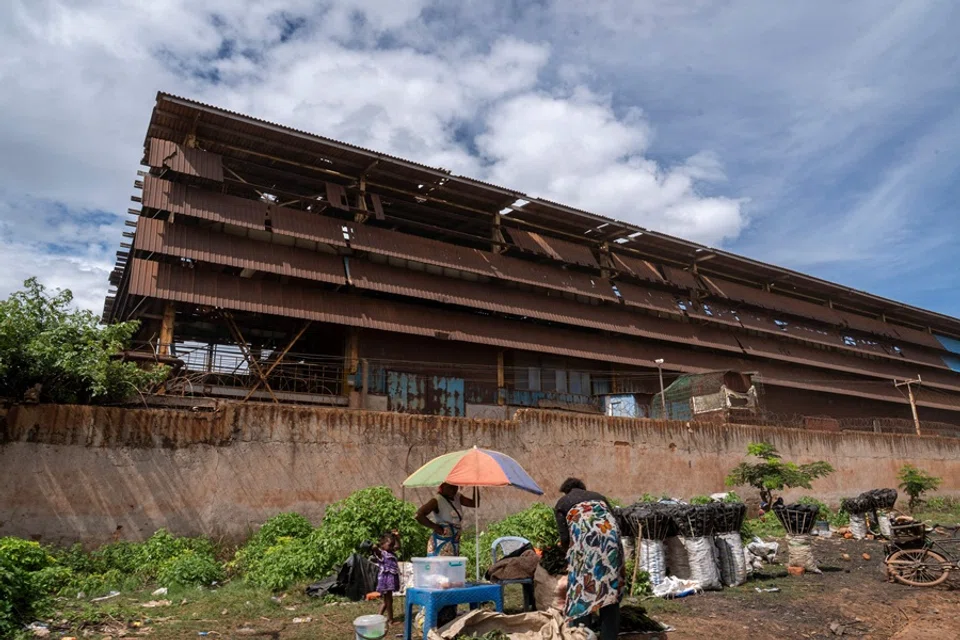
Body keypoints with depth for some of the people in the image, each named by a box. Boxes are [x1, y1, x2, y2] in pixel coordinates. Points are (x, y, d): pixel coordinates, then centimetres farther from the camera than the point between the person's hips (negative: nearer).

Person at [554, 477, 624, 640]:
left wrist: (572, 553, 30)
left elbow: (564, 537, 12)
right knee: (610, 587, 12)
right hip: (610, 535, 3)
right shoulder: (599, 497, 33)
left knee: (581, 587, 5)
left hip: (584, 538, -3)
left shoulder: (562, 503, 23)